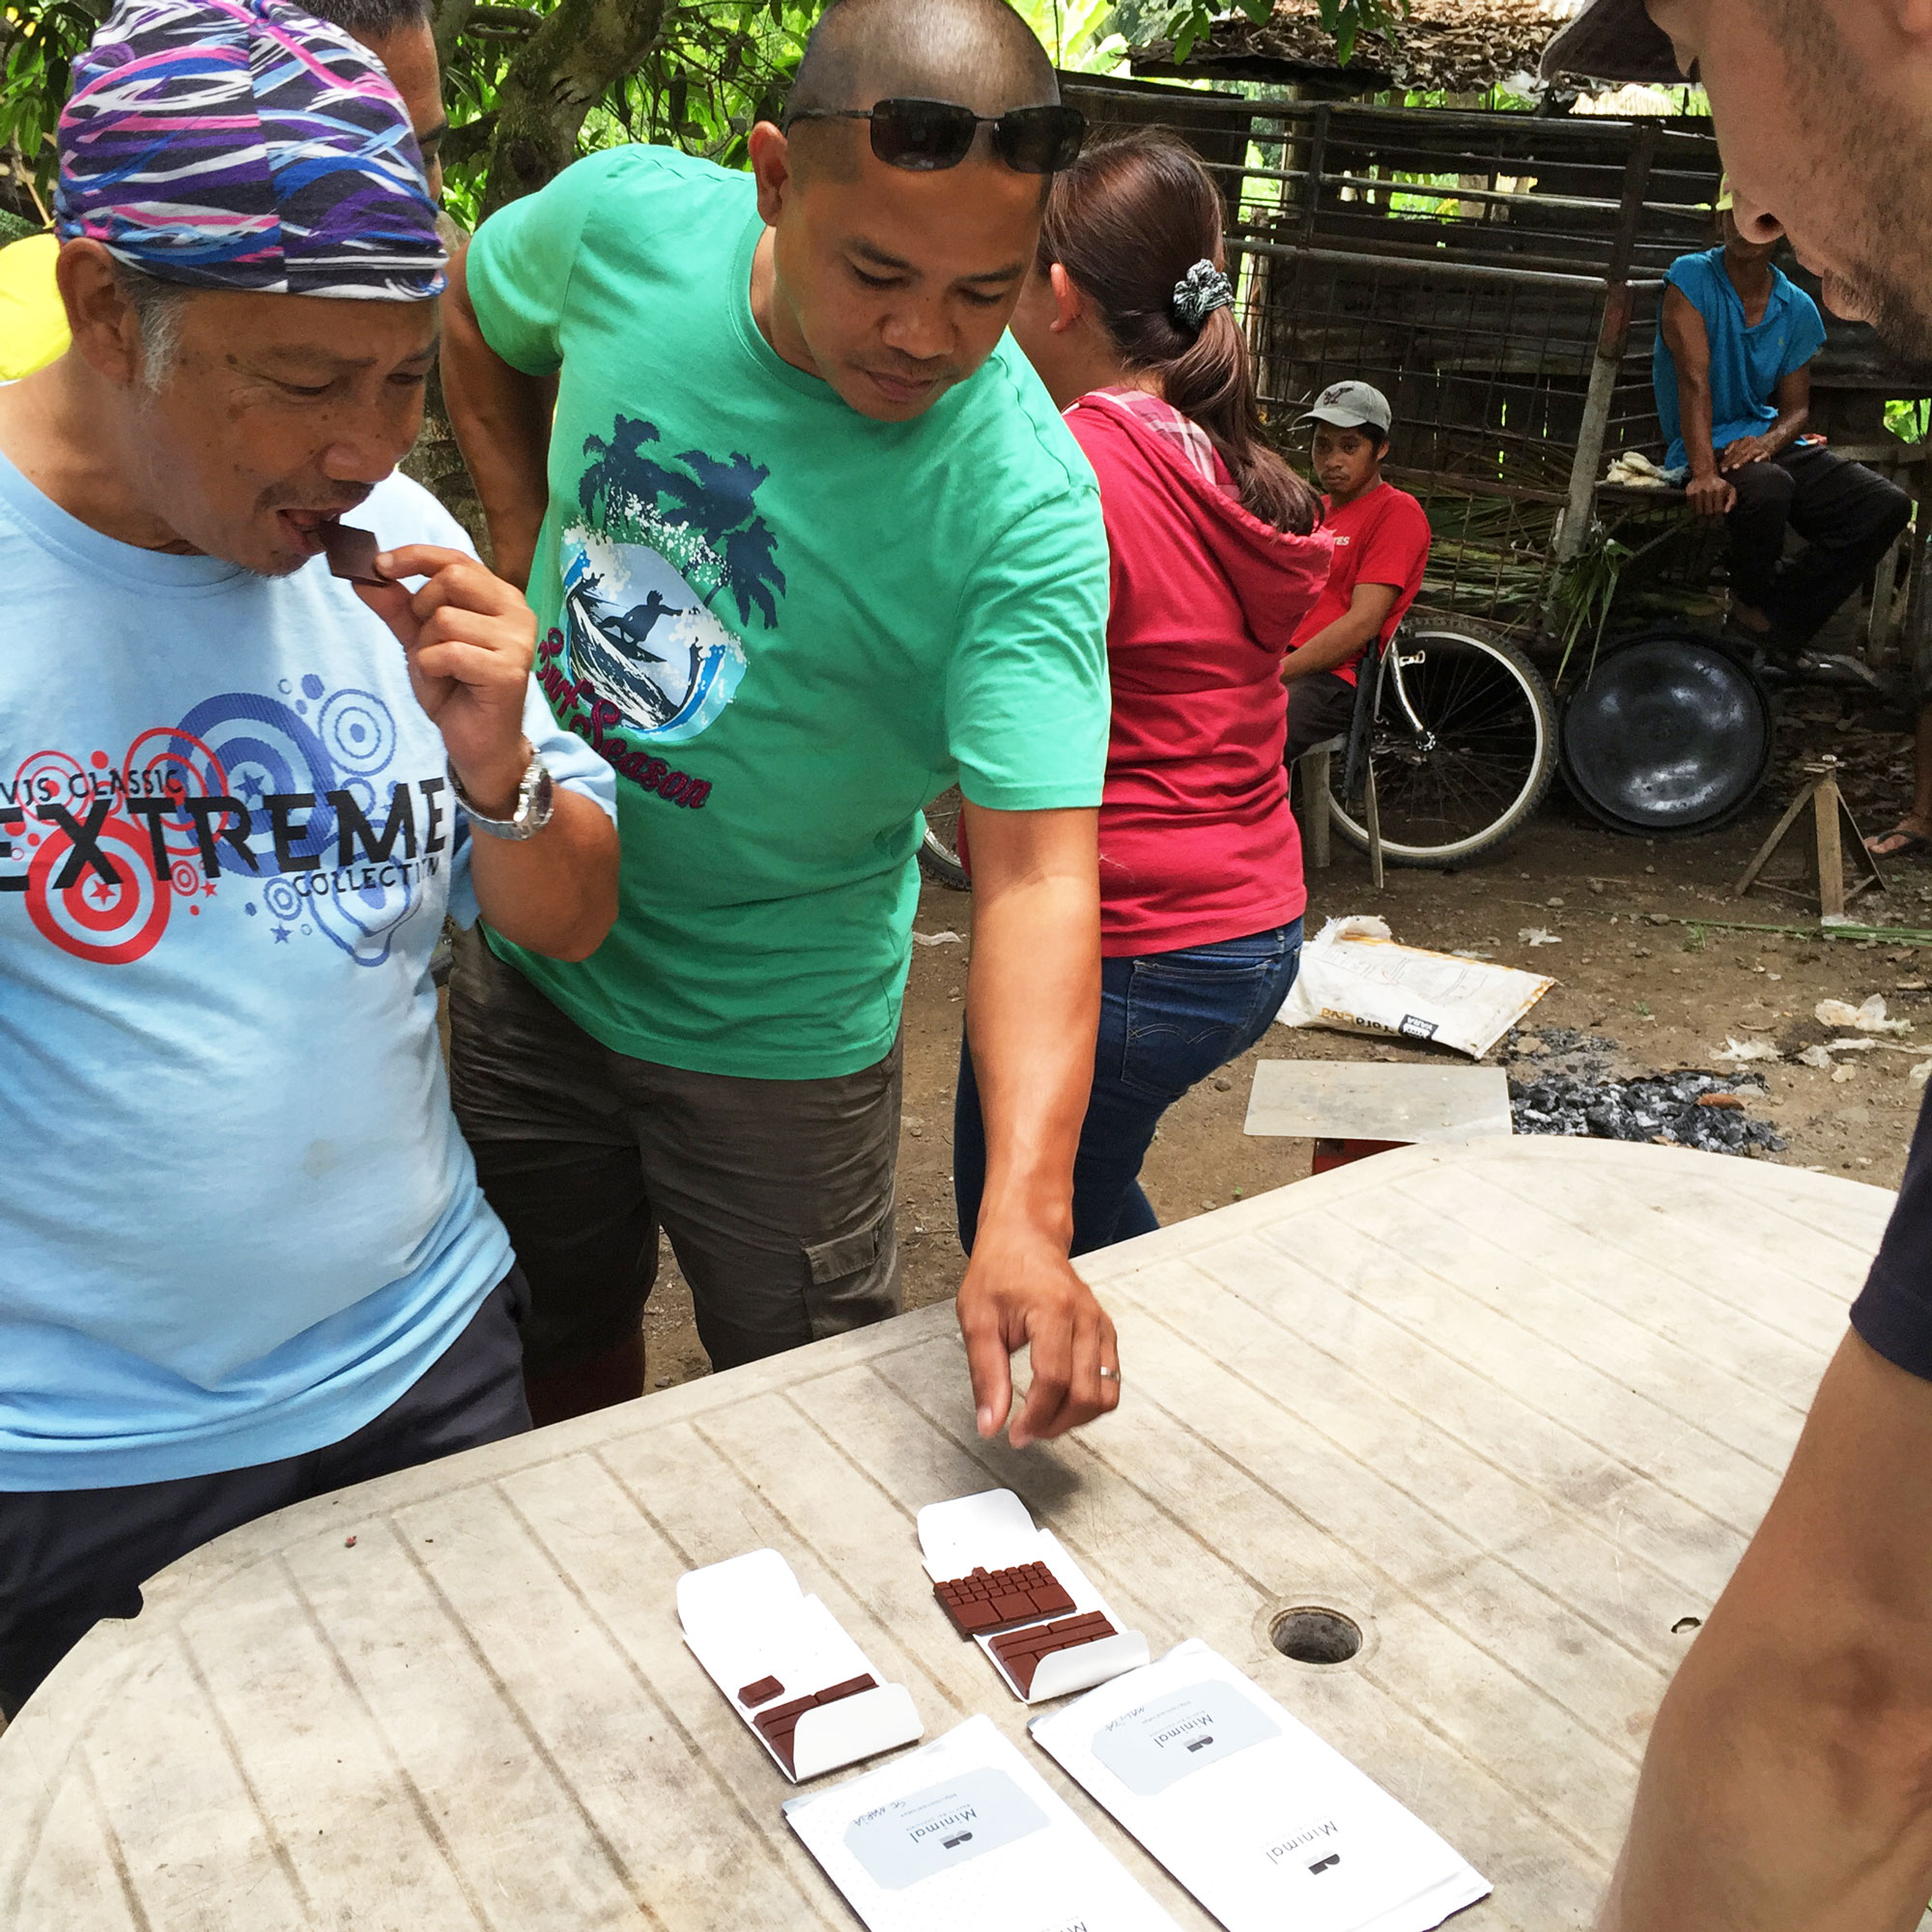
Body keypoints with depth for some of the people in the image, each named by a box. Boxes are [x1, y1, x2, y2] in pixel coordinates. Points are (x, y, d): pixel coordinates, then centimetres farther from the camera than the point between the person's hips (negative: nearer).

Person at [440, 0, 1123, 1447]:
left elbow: (1038, 868, -33)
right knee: (557, 1344, 25)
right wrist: (525, 555, 0)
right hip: (527, 953, 4)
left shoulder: (1022, 503, -27)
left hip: (774, 1029, -3)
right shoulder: (624, 219, -16)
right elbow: (473, 315, 9)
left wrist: (1027, 1215, -45)